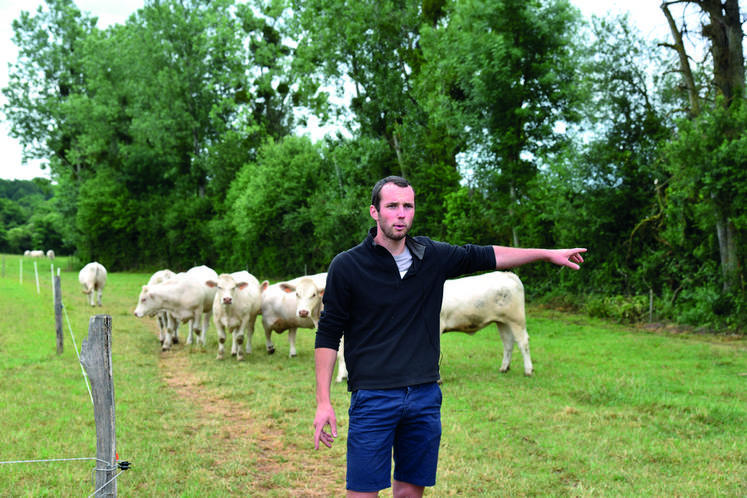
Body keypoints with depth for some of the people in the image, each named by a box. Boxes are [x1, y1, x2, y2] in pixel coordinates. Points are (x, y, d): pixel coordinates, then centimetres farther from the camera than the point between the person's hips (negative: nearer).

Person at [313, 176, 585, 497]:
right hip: (373, 398, -4)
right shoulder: (347, 266, -5)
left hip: (425, 397, 4)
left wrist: (547, 254, 19)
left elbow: (485, 256, 19)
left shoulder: (432, 256, 5)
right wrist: (323, 402, -7)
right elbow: (328, 335, -2)